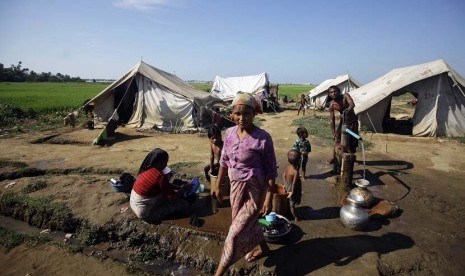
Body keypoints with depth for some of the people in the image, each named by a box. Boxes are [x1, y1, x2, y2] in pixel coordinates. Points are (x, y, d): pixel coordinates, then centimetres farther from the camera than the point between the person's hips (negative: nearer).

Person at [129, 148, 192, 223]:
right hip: (145, 213, -9)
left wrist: (179, 188, 6)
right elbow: (173, 198, -20)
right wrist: (184, 188, -5)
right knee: (183, 203, -8)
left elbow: (166, 185, 13)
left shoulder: (147, 169, 0)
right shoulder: (160, 176, -27)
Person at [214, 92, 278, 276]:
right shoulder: (229, 133, -4)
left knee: (235, 232, 1)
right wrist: (219, 186, 12)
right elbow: (224, 161, 7)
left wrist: (269, 198, -15)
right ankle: (263, 248, 54)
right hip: (236, 186, 6)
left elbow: (271, 170, -15)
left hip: (254, 189, -6)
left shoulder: (263, 138, -21)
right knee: (248, 223, 25)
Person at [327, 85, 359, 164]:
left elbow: (352, 104, -38)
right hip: (343, 121, 1)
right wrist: (333, 133, -13)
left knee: (353, 141, 3)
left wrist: (347, 111, -56)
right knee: (337, 139, -4)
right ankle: (333, 157, 10)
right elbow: (332, 120, -13)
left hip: (352, 121, -1)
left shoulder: (345, 96, -20)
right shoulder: (332, 105, -16)